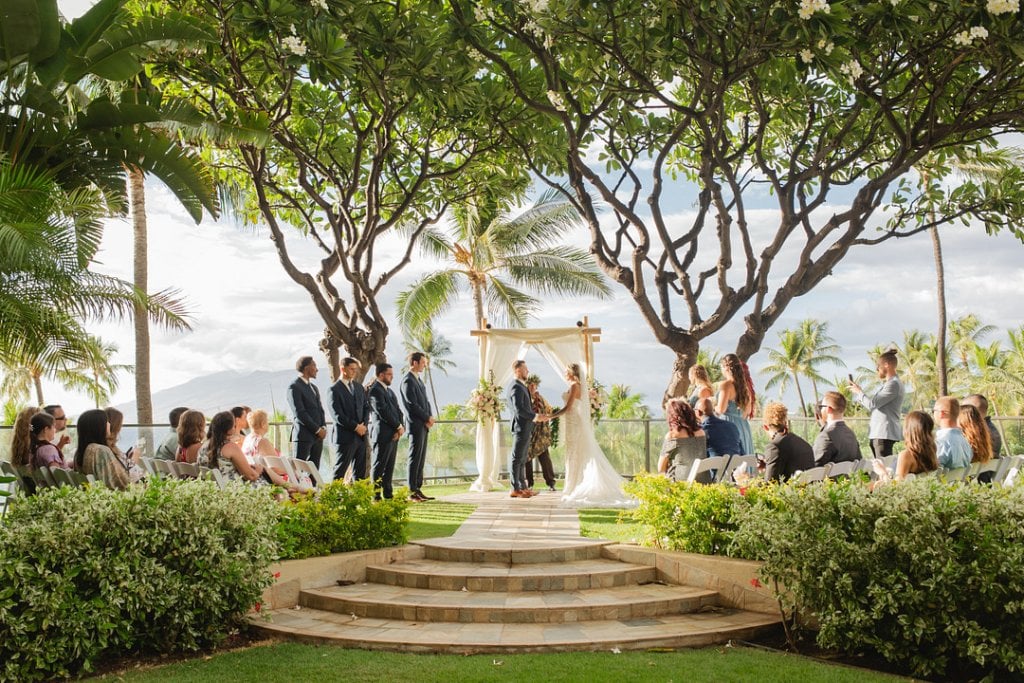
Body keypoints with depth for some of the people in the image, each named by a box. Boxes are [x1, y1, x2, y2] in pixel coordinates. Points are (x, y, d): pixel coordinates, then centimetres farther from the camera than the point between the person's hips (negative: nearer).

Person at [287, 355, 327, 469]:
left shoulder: (314, 387, 20)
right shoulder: (294, 387, -8)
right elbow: (299, 413, -14)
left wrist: (323, 427, 1)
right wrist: (317, 429, -13)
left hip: (318, 435, 8)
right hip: (303, 435, -8)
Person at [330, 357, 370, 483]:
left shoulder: (359, 387, 15)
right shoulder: (335, 389, -7)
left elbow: (366, 407, 16)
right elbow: (337, 415, -13)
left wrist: (364, 424, -2)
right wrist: (355, 427, -14)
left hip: (361, 435, 7)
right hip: (345, 436, -7)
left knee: (360, 472, 8)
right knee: (340, 471, -2)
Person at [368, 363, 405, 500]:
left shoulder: (389, 391, 20)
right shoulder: (375, 390, -10)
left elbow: (397, 411, 14)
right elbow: (383, 412, -17)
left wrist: (401, 427, -3)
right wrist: (398, 426, -12)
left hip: (394, 435, 9)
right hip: (382, 434, -9)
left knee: (389, 467, 10)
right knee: (379, 466, -5)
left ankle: (388, 494, 14)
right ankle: (376, 495, -3)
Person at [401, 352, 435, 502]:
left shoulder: (419, 379, 18)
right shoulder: (408, 380, -12)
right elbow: (413, 405, -17)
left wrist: (430, 417, 3)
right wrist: (427, 418, -10)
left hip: (424, 424, 9)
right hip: (415, 424, -9)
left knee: (421, 459, 10)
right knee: (415, 458, -6)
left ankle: (418, 489, 13)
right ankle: (412, 492, -3)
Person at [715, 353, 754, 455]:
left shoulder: (725, 384, -12)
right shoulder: (744, 385, 10)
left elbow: (721, 409, -16)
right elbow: (748, 411, 16)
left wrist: (711, 406, 3)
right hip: (744, 425, 8)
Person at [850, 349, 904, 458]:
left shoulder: (894, 384, -13)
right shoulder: (886, 384, 20)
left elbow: (872, 404, -19)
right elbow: (871, 404, 26)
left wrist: (859, 391, -3)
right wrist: (856, 391, 20)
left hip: (885, 434, -10)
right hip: (878, 433, 10)